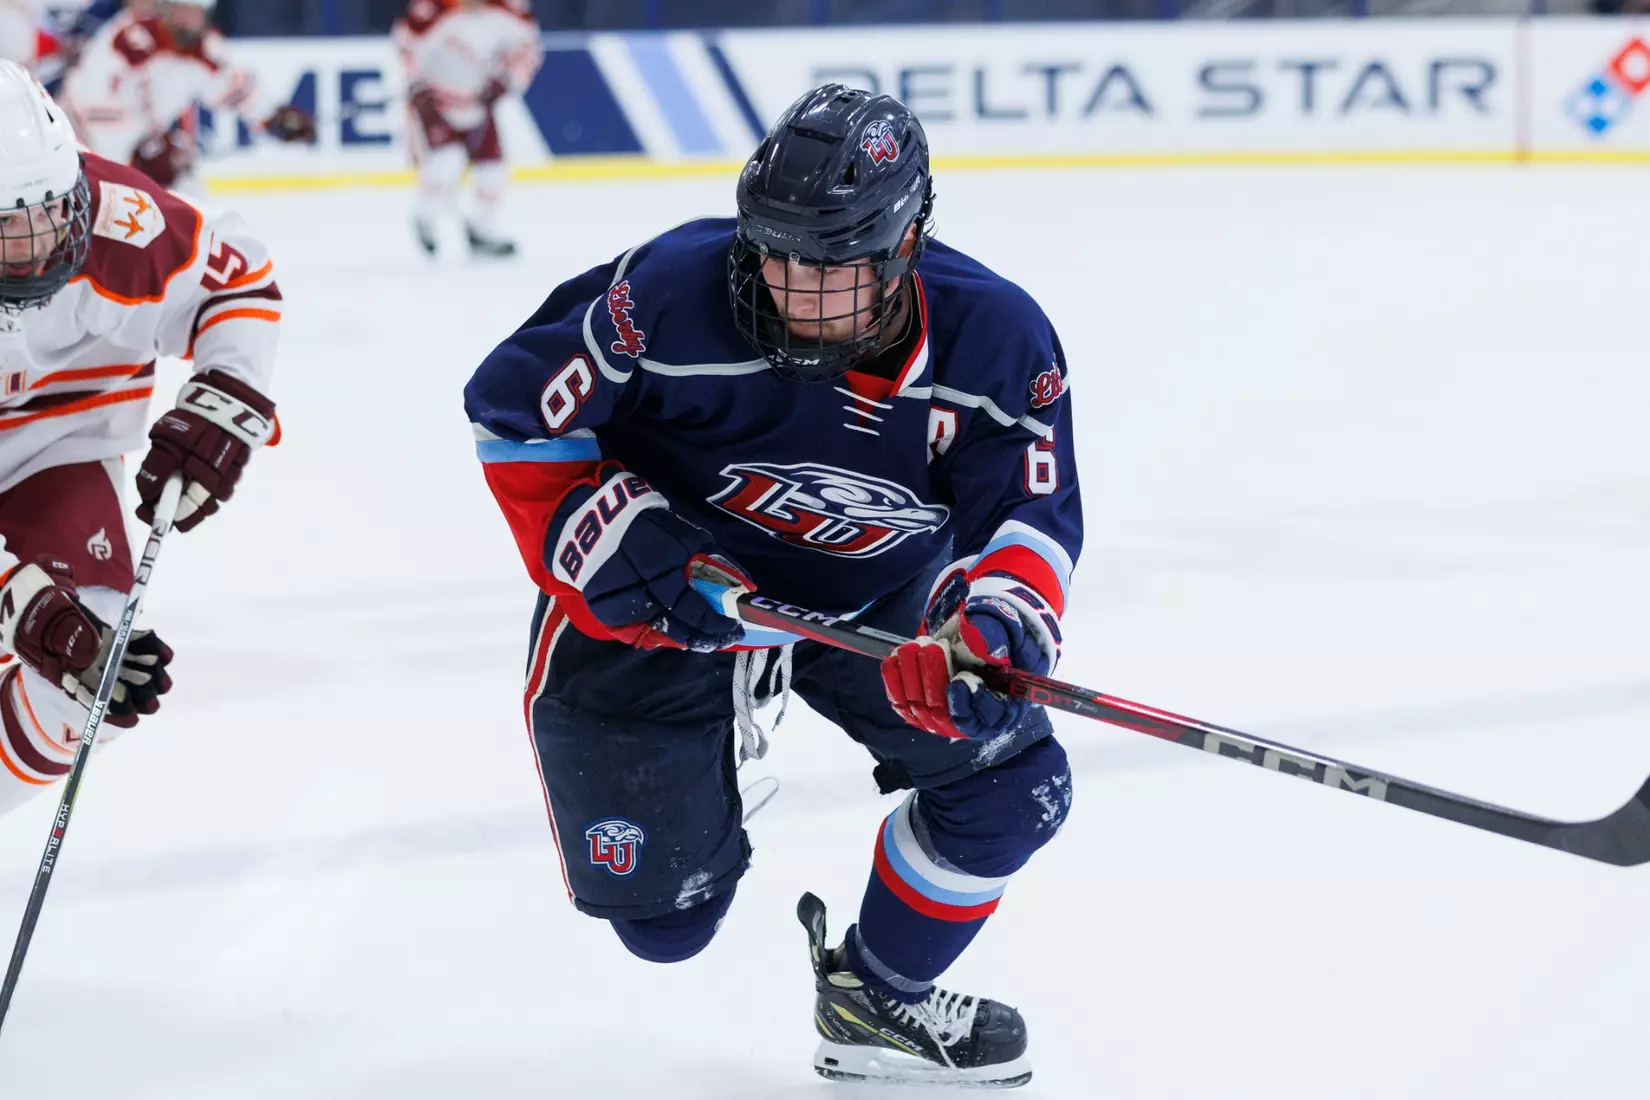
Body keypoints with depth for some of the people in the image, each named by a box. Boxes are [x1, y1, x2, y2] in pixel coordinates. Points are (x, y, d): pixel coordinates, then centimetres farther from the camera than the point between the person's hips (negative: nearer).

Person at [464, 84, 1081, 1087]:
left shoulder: (994, 337, -22)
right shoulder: (673, 294, -30)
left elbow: (1032, 510, -18)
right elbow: (516, 409, -17)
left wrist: (995, 624, -39)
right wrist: (614, 541, -25)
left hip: (874, 599, 3)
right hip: (664, 596, -3)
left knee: (1011, 779, -10)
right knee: (662, 914, -3)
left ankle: (879, 1001, 16)